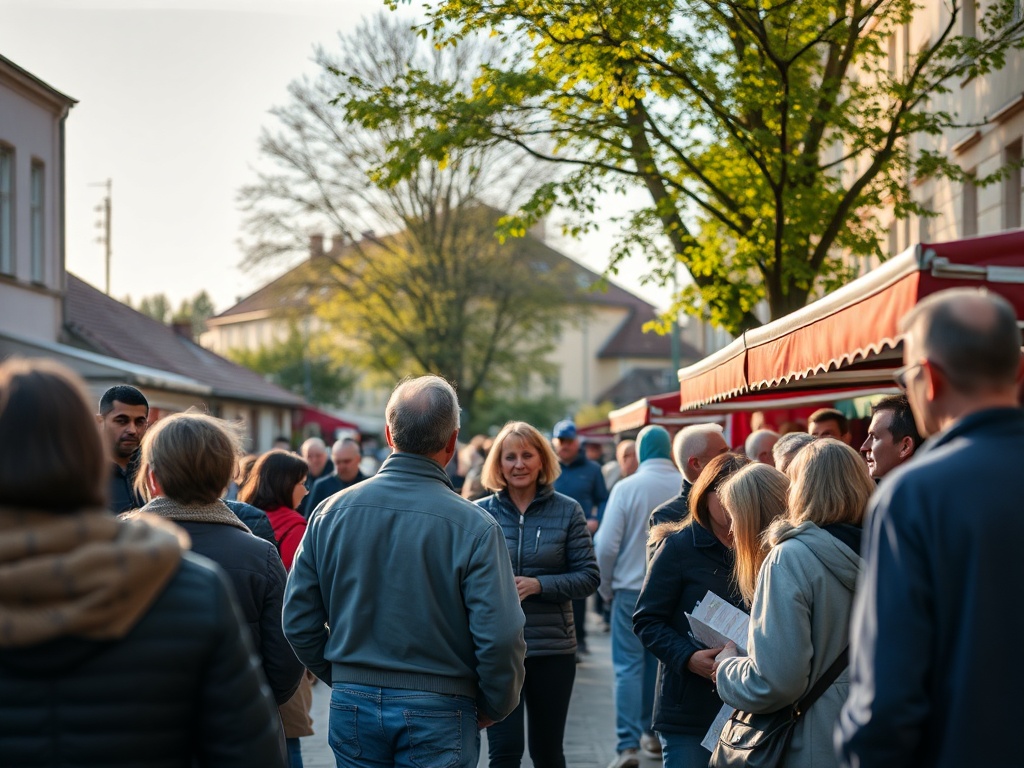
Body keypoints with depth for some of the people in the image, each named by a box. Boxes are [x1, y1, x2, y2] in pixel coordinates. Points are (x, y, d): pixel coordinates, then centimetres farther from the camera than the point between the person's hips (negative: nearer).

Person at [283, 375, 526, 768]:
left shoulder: (331, 511, -2)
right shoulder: (473, 526, -13)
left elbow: (298, 620, 2)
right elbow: (499, 637, -16)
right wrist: (494, 707, 1)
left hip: (352, 706, 3)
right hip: (437, 712, -3)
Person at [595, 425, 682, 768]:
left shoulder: (626, 488, -10)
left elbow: (607, 545, -11)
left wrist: (605, 586, 4)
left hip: (632, 589, -3)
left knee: (629, 666, 0)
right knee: (661, 662, 17)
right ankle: (654, 730, 27)